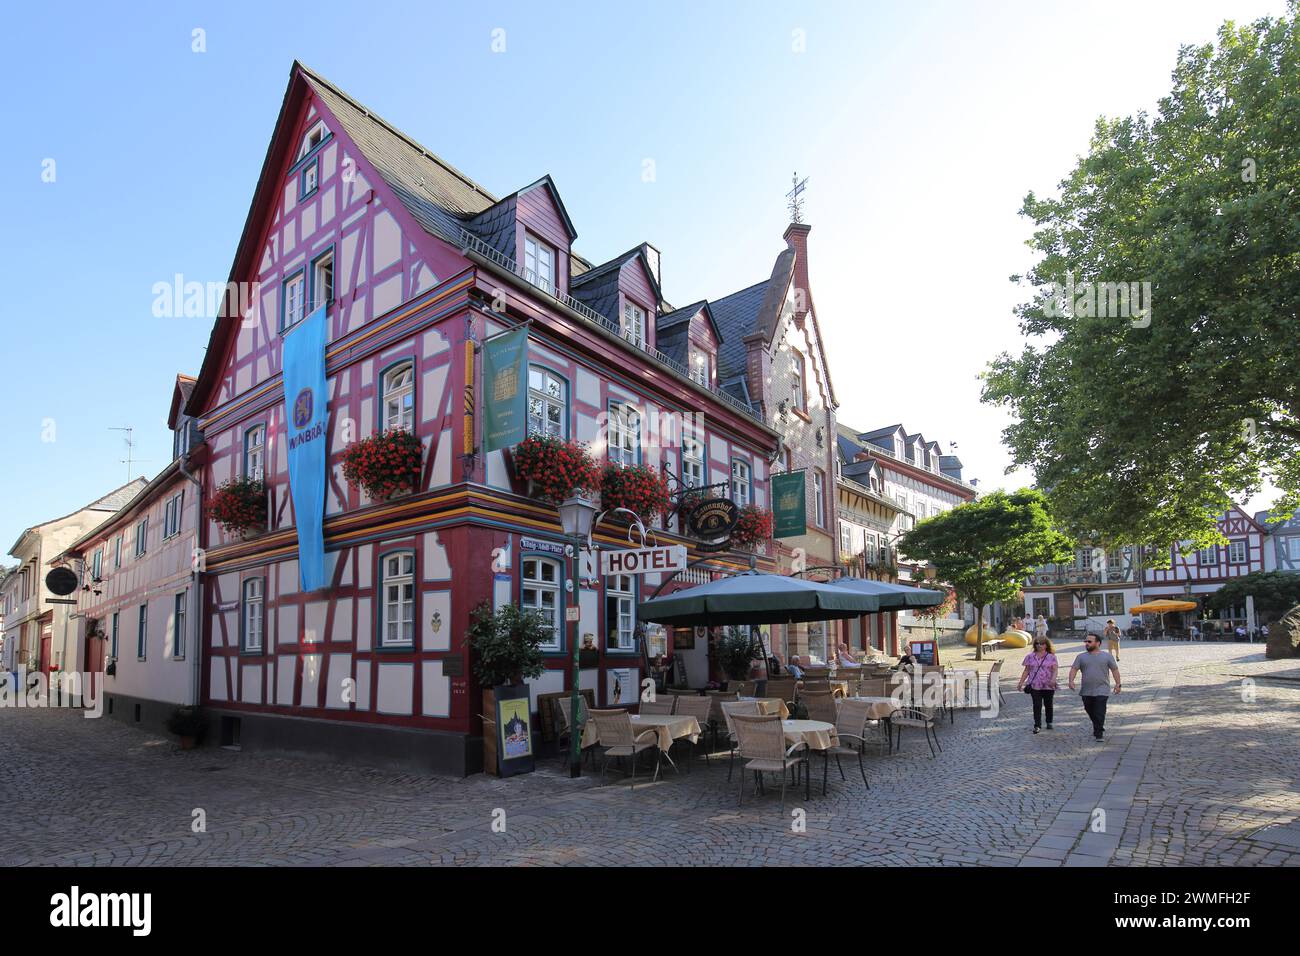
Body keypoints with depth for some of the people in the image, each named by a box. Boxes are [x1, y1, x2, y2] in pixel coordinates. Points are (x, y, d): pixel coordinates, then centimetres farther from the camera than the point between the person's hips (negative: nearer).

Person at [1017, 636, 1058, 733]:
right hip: (1035, 685, 0)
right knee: (1037, 705, -6)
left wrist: (1053, 679, -25)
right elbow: (1026, 671, 9)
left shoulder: (1051, 657, 2)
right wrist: (1021, 683, 6)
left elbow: (1055, 670, -7)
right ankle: (1037, 725, -3)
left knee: (1048, 704, 12)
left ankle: (1049, 722, 31)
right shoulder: (1030, 656, 7)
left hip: (1048, 686, 0)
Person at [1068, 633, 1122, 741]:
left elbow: (1115, 670, 5)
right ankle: (1099, 728, 35)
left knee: (1100, 714, -8)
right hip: (1086, 691, 4)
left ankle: (1099, 734, -2)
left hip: (1102, 691, -3)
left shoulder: (1106, 656, 2)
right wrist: (1071, 680, -14)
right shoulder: (1081, 657, 6)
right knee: (1090, 712, 13)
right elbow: (1074, 669, 1)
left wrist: (1118, 684, -2)